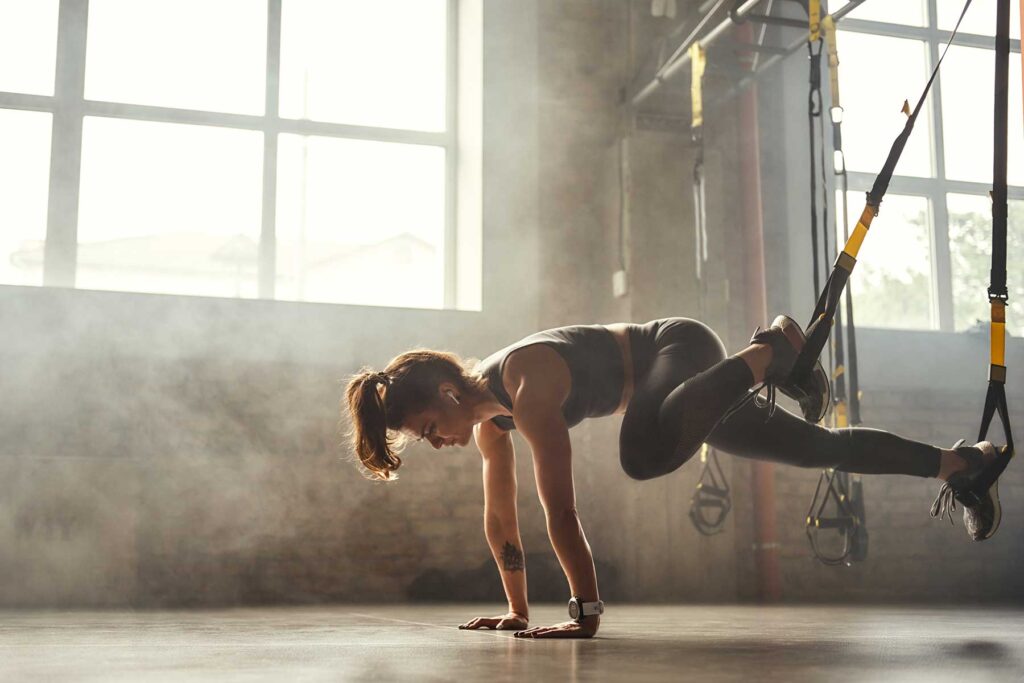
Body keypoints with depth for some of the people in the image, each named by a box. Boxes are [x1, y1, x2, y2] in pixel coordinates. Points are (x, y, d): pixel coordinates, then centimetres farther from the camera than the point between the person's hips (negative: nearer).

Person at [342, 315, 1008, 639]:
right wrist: (518, 608, 3)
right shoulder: (487, 410, -6)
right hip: (660, 378, 8)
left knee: (645, 454, -41)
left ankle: (769, 353, -17)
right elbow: (500, 514, 1)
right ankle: (960, 463, 32)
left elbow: (560, 507, -34)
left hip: (681, 349, -8)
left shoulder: (527, 387, -33)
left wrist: (588, 611, -32)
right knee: (821, 448, 14)